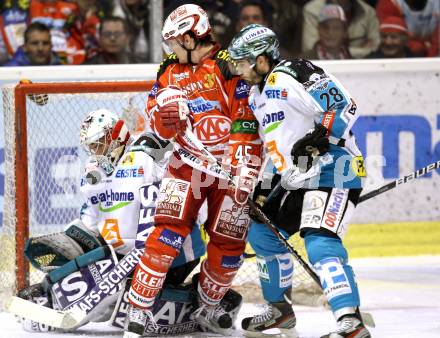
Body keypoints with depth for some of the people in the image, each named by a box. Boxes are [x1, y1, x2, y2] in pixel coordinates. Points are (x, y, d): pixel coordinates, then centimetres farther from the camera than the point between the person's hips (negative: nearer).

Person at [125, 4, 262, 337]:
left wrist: (245, 172, -17)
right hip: (188, 163, 2)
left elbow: (246, 123, -13)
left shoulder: (229, 66, -10)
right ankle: (139, 308, -12)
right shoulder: (171, 71, 7)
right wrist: (164, 112, -15)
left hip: (229, 166, -2)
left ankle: (208, 308, 26)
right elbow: (162, 129, 9)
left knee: (229, 244, 3)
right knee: (168, 234, -14)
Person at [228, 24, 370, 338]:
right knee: (262, 232, 18)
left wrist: (320, 137, -33)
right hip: (298, 180, 11)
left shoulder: (291, 75, -16)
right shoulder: (257, 94, 16)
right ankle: (280, 309, 33)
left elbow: (344, 106, -23)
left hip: (333, 172, -11)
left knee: (320, 242, -26)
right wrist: (263, 187, 21)